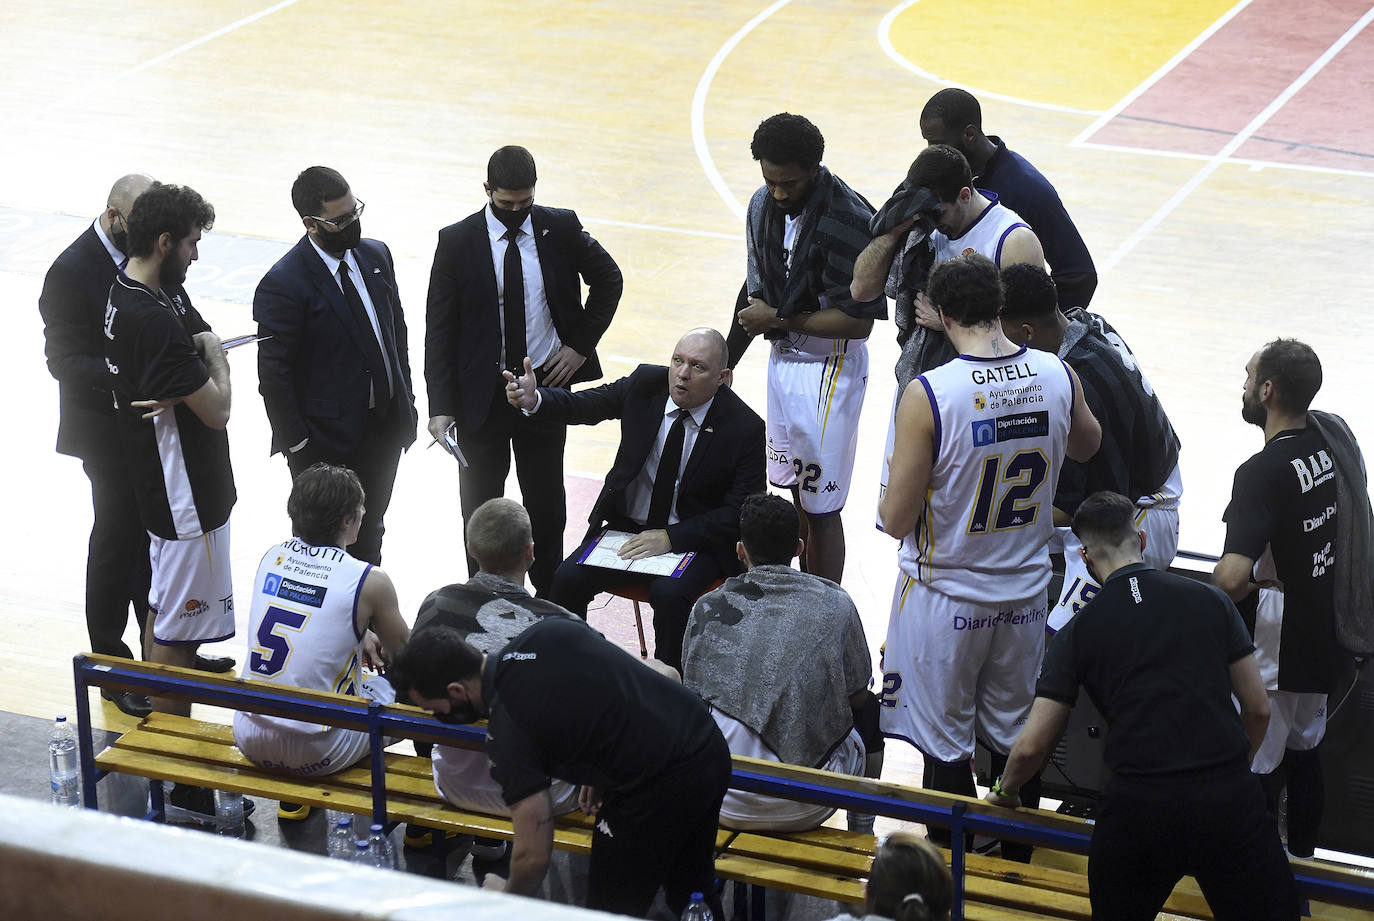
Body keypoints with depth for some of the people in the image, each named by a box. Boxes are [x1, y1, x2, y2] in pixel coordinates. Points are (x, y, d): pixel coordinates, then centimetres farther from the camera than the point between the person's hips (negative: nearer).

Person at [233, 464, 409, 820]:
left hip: (250, 740, 6)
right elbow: (404, 653, 8)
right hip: (318, 754, -6)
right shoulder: (370, 581, -12)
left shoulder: (271, 558, 3)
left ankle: (293, 799, 38)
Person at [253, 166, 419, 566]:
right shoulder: (283, 285, -20)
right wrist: (299, 448, -15)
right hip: (327, 441, -7)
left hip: (385, 428, 7)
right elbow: (273, 378, -17)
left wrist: (406, 401, 9)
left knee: (369, 536, 22)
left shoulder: (375, 255, 1)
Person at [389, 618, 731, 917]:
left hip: (660, 789, -8)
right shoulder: (548, 630, 2)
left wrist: (506, 895, 9)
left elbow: (533, 855, -13)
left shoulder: (508, 731, -16)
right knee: (692, 894, 27)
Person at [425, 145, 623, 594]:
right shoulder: (457, 242, -9)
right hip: (481, 393, -1)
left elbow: (609, 280, 11)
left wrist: (582, 344, 2)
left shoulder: (560, 228, -4)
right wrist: (441, 406, -13)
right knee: (480, 507, 9)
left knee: (547, 505, 11)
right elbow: (439, 329, -7)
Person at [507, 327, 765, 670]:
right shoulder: (646, 383, -5)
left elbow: (738, 513, -14)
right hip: (625, 525, 4)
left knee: (669, 594, -32)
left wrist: (670, 538, -23)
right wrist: (533, 399, -24)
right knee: (567, 578, -18)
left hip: (695, 540, -4)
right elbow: (586, 404, -1)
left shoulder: (745, 428, -15)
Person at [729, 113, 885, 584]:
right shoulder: (764, 205, 1)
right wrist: (726, 362, 17)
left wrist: (779, 320, -20)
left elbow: (859, 321, -22)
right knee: (796, 490, 19)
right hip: (782, 358, 8)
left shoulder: (849, 219, -23)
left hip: (829, 368, -8)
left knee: (821, 508, -4)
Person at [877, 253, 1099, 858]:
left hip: (946, 600, -4)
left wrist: (896, 473, 3)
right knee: (1015, 738, 18)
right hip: (1025, 593, 5)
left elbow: (897, 522, -17)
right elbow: (1086, 446, 16)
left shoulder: (928, 396, -23)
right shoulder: (1058, 376, -8)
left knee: (945, 746, 9)